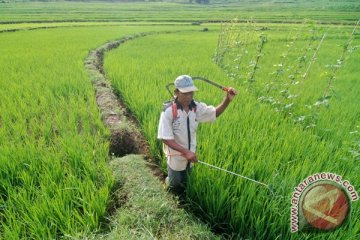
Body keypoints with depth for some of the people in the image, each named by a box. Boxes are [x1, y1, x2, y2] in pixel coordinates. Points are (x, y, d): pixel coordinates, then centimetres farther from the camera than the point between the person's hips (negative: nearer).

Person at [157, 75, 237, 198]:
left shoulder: (197, 107, -13)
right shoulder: (169, 111, -27)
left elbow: (215, 113, 1)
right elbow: (165, 138, -25)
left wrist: (227, 99, -18)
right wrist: (185, 151, -32)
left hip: (190, 156, 5)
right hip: (176, 157, -4)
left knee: (185, 185, 28)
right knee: (174, 185, 21)